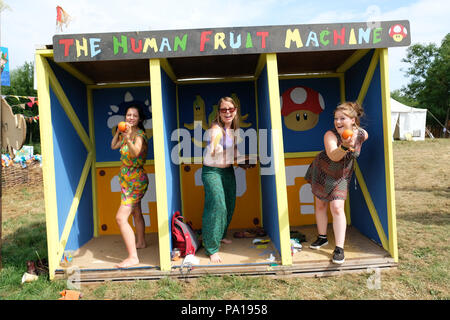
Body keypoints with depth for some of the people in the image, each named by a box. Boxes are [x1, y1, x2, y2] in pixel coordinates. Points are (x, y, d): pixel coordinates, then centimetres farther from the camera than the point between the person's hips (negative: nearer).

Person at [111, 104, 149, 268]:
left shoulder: (140, 134, -16)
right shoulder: (126, 133, 10)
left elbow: (135, 152, -33)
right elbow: (113, 146, 15)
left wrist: (128, 138, -49)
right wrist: (118, 132, 4)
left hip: (135, 181, -9)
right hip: (129, 180, 9)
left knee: (121, 217, -15)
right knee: (136, 213, 23)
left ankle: (133, 257, -13)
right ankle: (141, 242, 42)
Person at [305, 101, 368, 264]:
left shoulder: (362, 134, -17)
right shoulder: (330, 135, -29)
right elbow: (333, 156, -48)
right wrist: (345, 147, -65)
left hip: (341, 177, 0)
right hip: (322, 171, 0)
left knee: (337, 208, -12)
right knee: (320, 205, 11)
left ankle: (339, 249, -2)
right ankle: (322, 237, 33)